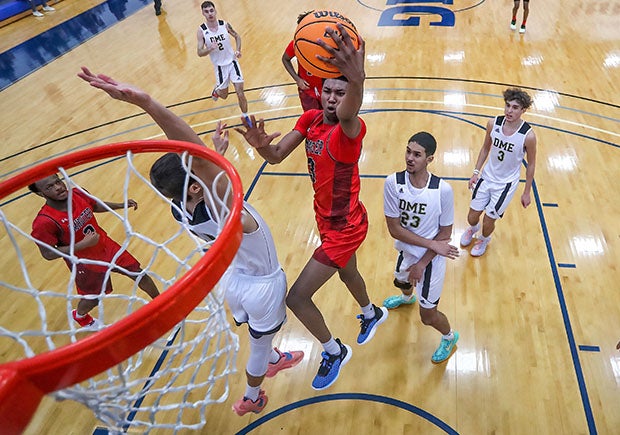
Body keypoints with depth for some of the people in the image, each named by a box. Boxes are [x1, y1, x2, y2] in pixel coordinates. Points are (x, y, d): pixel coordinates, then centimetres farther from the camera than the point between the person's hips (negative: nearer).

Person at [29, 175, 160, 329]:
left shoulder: (78, 193, -15)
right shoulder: (44, 222, -30)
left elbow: (96, 206, 7)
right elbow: (48, 254, -23)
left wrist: (122, 205, -6)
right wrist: (83, 244, -30)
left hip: (106, 246, 5)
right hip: (86, 263, -5)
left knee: (139, 274, 14)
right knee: (94, 297, 17)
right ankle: (79, 315, 54)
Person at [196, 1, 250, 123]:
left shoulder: (224, 24, -8)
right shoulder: (201, 31, -12)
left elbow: (237, 36, 9)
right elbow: (200, 53, -11)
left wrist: (238, 50, -7)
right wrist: (210, 48, -31)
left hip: (232, 61, 1)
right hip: (219, 66, -1)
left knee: (240, 92, -5)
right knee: (224, 95, 12)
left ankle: (245, 117, 13)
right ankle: (216, 90, 50)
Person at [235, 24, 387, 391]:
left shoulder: (351, 130, -28)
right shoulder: (310, 119, -6)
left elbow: (348, 116, -54)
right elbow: (277, 156, -10)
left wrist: (357, 79, -77)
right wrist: (261, 145, -34)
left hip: (344, 227, -8)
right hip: (329, 220, 8)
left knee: (297, 297, -5)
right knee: (347, 272, 32)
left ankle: (334, 352, 22)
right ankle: (373, 313, 65)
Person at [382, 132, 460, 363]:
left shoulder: (443, 190, -26)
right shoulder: (393, 183, -22)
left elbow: (445, 233, -15)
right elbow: (394, 228, -20)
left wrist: (422, 263, -16)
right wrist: (432, 244, -24)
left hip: (431, 258, -4)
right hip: (406, 250, 4)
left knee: (428, 316, 5)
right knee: (401, 282, 34)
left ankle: (449, 337, 41)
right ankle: (407, 297, 74)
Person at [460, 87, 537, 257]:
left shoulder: (528, 135, -22)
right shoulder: (493, 123, -13)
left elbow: (531, 164, -8)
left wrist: (527, 192, -2)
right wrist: (476, 171, 2)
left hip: (506, 184, -3)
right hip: (486, 177, 3)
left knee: (488, 221, 4)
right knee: (472, 216, 11)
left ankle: (484, 239, 42)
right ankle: (473, 228, 51)